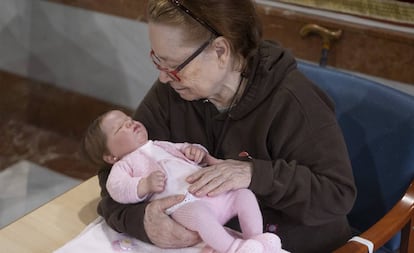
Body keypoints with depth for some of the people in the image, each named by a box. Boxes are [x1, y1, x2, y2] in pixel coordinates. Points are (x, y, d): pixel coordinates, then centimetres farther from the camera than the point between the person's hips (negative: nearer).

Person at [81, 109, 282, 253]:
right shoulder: (125, 164, 14)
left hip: (212, 191, 7)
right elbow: (117, 189, -4)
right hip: (181, 205, -7)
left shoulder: (162, 145, 34)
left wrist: (198, 152, 11)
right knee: (199, 212, -38)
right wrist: (146, 184, -20)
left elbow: (185, 150, 37)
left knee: (245, 193, -8)